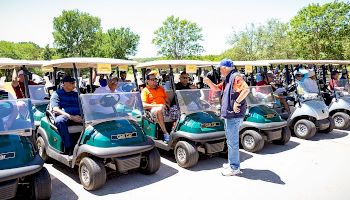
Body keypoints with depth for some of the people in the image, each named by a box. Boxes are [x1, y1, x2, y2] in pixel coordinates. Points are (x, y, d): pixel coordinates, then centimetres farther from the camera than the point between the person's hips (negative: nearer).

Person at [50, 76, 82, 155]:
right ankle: (69, 148, -36)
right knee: (59, 120, -37)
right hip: (65, 117, -3)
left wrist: (81, 116, -9)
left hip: (77, 117, 3)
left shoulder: (76, 94, 25)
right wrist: (71, 117, -18)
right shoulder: (57, 94, 12)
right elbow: (56, 110, -3)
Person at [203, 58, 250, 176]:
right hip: (229, 115, 11)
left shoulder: (236, 77, -15)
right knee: (231, 140, 19)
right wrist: (208, 82, 7)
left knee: (232, 142, -4)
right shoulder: (227, 80, 18)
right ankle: (232, 163, 32)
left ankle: (234, 168, 6)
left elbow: (246, 89, -29)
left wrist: (237, 102, -24)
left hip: (234, 115, -11)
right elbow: (216, 88, 26)